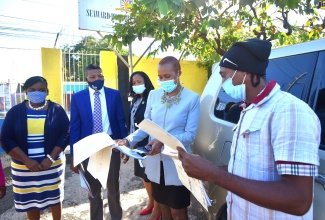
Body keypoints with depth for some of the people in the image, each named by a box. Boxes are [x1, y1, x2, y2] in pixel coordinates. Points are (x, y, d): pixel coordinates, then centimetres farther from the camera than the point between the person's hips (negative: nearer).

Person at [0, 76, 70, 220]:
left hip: (52, 163, -1)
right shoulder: (15, 112, -1)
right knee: (30, 200, 15)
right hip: (24, 166, 1)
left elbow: (65, 135, -6)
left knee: (54, 197, 14)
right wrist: (27, 160, -15)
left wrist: (51, 158, -16)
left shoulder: (57, 110, -4)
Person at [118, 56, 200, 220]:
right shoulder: (153, 95, 1)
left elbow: (190, 134, -14)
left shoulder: (192, 98, -11)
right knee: (163, 205, 22)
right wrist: (129, 140, -12)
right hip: (155, 162, 4)